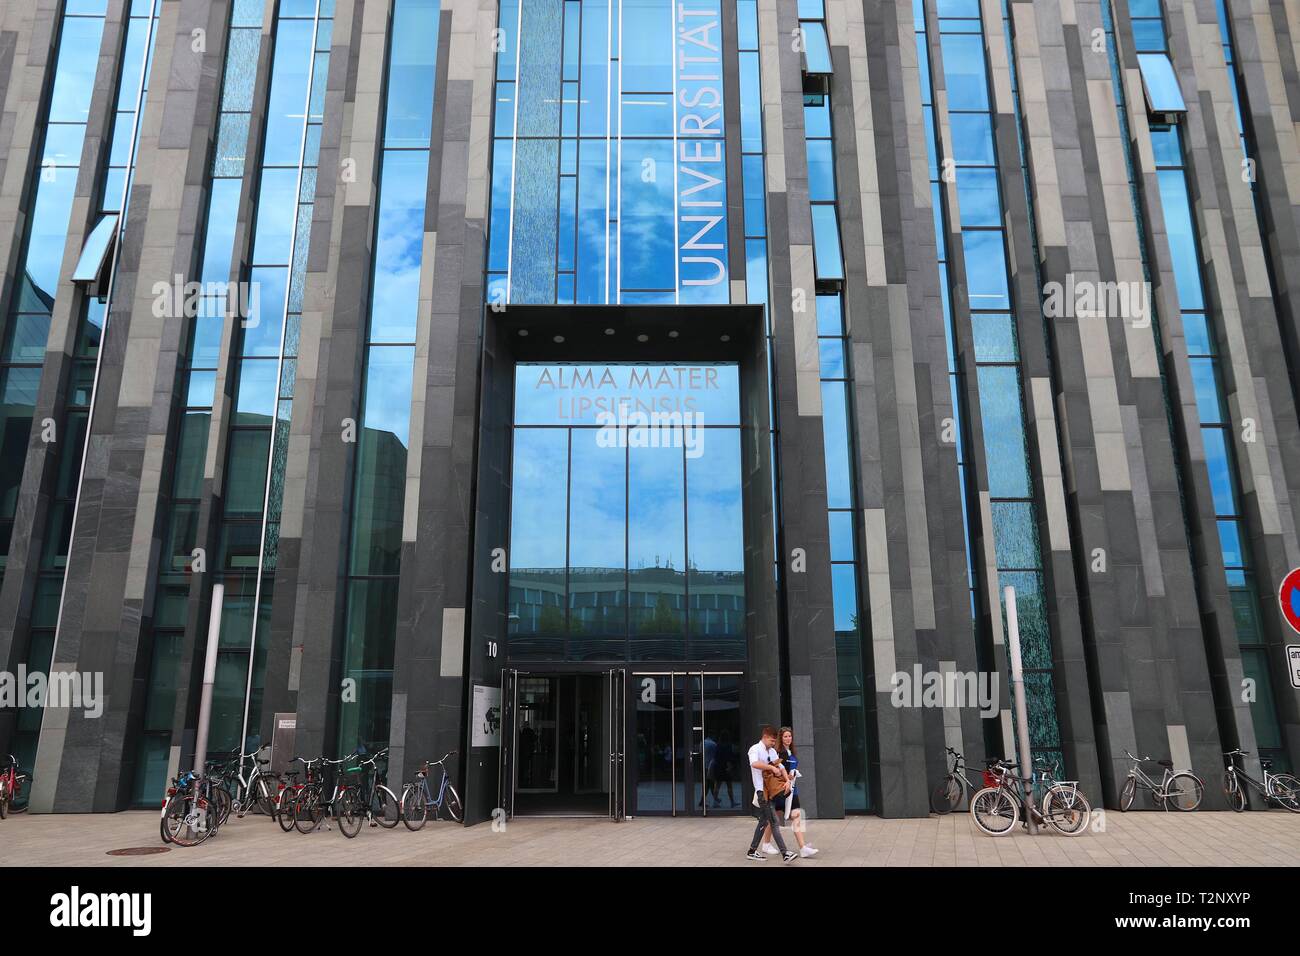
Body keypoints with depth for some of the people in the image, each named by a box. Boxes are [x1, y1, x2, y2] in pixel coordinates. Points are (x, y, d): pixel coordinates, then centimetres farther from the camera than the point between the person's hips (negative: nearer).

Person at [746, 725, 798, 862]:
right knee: (773, 822, -11)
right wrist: (772, 767, -33)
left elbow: (781, 767, 10)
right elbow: (754, 764, -31)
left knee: (764, 821, 15)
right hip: (762, 790, -9)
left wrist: (787, 780, -7)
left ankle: (752, 851, 24)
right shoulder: (755, 749, -11)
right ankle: (785, 854, -13)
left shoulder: (772, 751, 14)